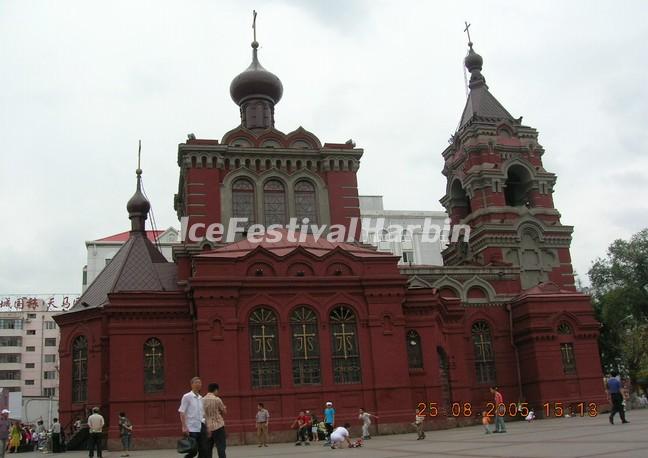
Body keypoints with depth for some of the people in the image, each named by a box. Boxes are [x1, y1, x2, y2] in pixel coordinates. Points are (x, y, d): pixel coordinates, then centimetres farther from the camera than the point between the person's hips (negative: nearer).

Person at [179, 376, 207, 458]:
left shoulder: (201, 398, 12)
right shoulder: (187, 397, -5)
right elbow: (182, 413, -7)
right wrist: (184, 427, -14)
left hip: (201, 427, 5)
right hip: (191, 428, -5)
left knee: (203, 450, 1)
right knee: (193, 451, -3)